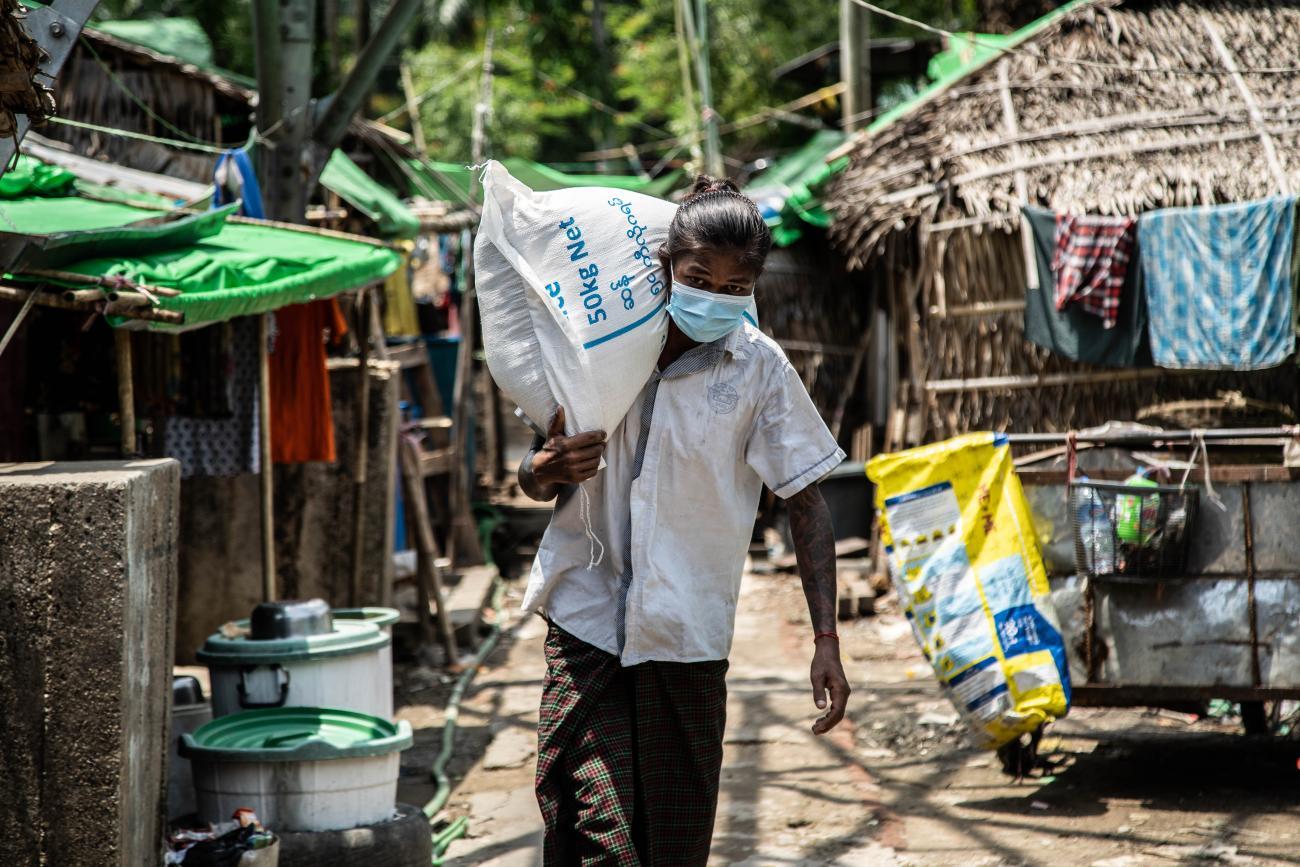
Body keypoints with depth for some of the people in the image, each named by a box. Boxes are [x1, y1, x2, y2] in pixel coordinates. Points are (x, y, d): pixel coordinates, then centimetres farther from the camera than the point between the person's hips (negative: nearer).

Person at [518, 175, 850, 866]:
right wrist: (548, 468, -13)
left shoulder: (759, 367, -1)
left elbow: (806, 503, 1)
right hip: (587, 621, 0)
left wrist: (825, 640, -7)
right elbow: (533, 480, 12)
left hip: (688, 638, 0)